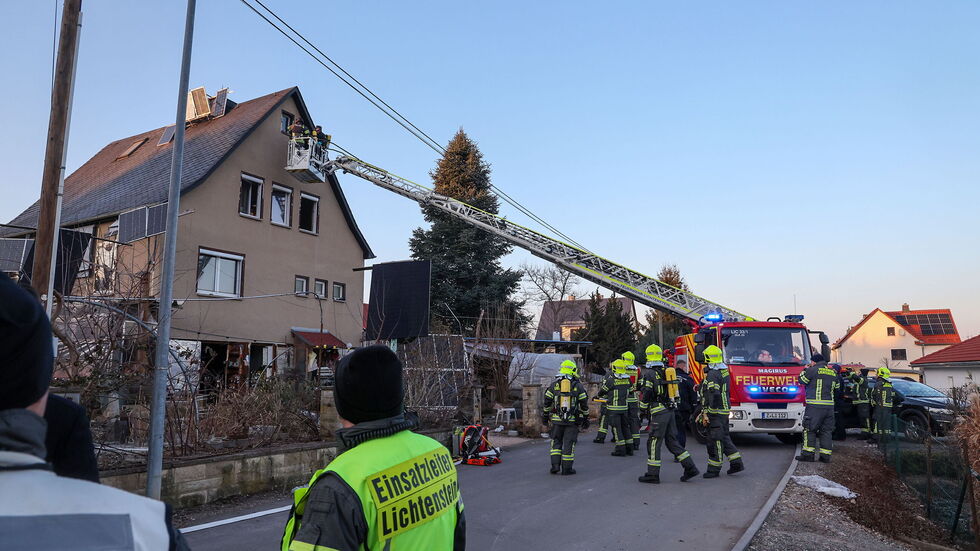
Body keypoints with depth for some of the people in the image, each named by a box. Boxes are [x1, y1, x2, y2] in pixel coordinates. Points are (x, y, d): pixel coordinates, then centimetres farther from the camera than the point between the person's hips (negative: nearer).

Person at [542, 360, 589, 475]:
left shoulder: (554, 384, 3)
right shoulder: (578, 386, 0)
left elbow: (547, 402, 6)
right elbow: (584, 404, 2)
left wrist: (545, 416, 17)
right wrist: (586, 419, 11)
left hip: (556, 419, 1)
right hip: (572, 420, -1)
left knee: (556, 442, 15)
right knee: (569, 443, 5)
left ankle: (555, 465, 6)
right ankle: (566, 468, 8)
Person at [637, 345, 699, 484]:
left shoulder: (650, 374, -11)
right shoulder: (668, 372, 13)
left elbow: (646, 395, -14)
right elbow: (675, 392, 18)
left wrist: (643, 409, -3)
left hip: (659, 412, -8)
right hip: (670, 410, 8)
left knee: (653, 443, -1)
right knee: (672, 441, 14)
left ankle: (652, 475, 3)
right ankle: (690, 468, 10)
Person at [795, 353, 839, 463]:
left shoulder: (812, 370, -7)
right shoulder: (833, 373, 15)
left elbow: (801, 380, 2)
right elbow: (837, 387, 23)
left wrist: (804, 370, 16)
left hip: (815, 406, -6)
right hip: (829, 405, 6)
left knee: (809, 429, -2)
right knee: (826, 430, 9)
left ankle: (808, 454, -4)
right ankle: (826, 455, 8)